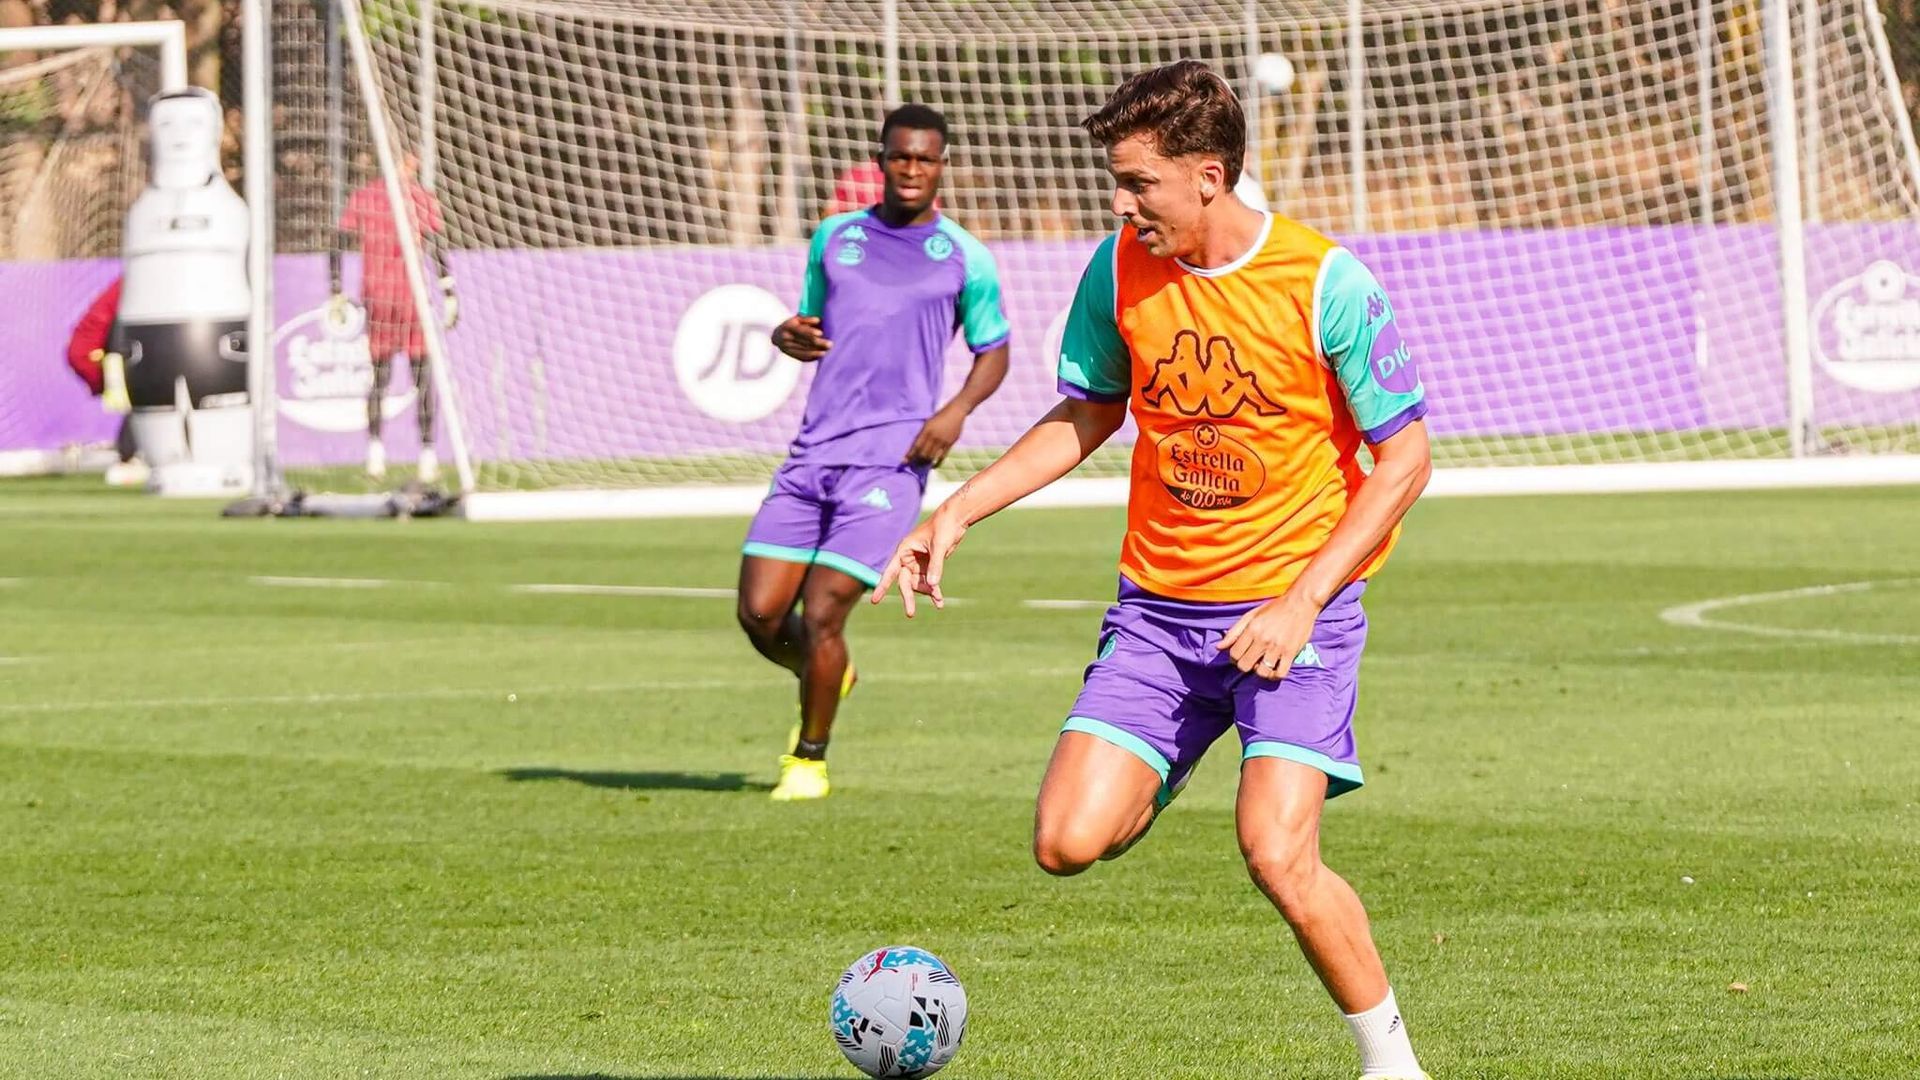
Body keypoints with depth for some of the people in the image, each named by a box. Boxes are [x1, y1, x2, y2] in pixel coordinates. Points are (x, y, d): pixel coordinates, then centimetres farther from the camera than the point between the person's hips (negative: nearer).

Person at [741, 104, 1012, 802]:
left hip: (892, 457, -4)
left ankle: (809, 757, 9)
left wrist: (957, 410, -5)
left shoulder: (964, 258, 5)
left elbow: (992, 351, 14)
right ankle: (823, 680, 31)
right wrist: (789, 337, 0)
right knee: (760, 614, -3)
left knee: (820, 613, -12)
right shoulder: (835, 237, 14)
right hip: (814, 451, 4)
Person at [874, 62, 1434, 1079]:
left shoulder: (1326, 283, -14)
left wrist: (1303, 602, -17)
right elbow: (1086, 415, 15)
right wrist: (956, 512, 5)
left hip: (1291, 604, -4)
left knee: (1278, 858, -20)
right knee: (1067, 841, -10)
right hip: (1157, 606, 4)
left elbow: (1404, 458, -9)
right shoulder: (1119, 270, -1)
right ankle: (1153, 785, 25)